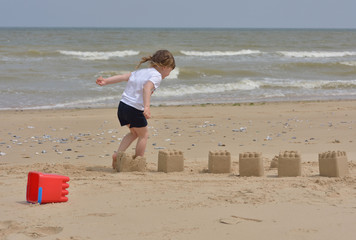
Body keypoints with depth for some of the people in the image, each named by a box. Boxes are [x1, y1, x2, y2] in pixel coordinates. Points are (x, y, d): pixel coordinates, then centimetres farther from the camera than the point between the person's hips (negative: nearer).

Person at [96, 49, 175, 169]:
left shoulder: (140, 71, 18)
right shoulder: (157, 76, -7)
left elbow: (123, 77, 9)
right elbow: (147, 88, -26)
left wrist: (105, 81, 4)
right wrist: (147, 107, -37)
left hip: (122, 105, 8)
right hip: (134, 109, -8)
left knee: (134, 133, 26)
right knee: (143, 135, 13)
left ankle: (118, 154, 13)